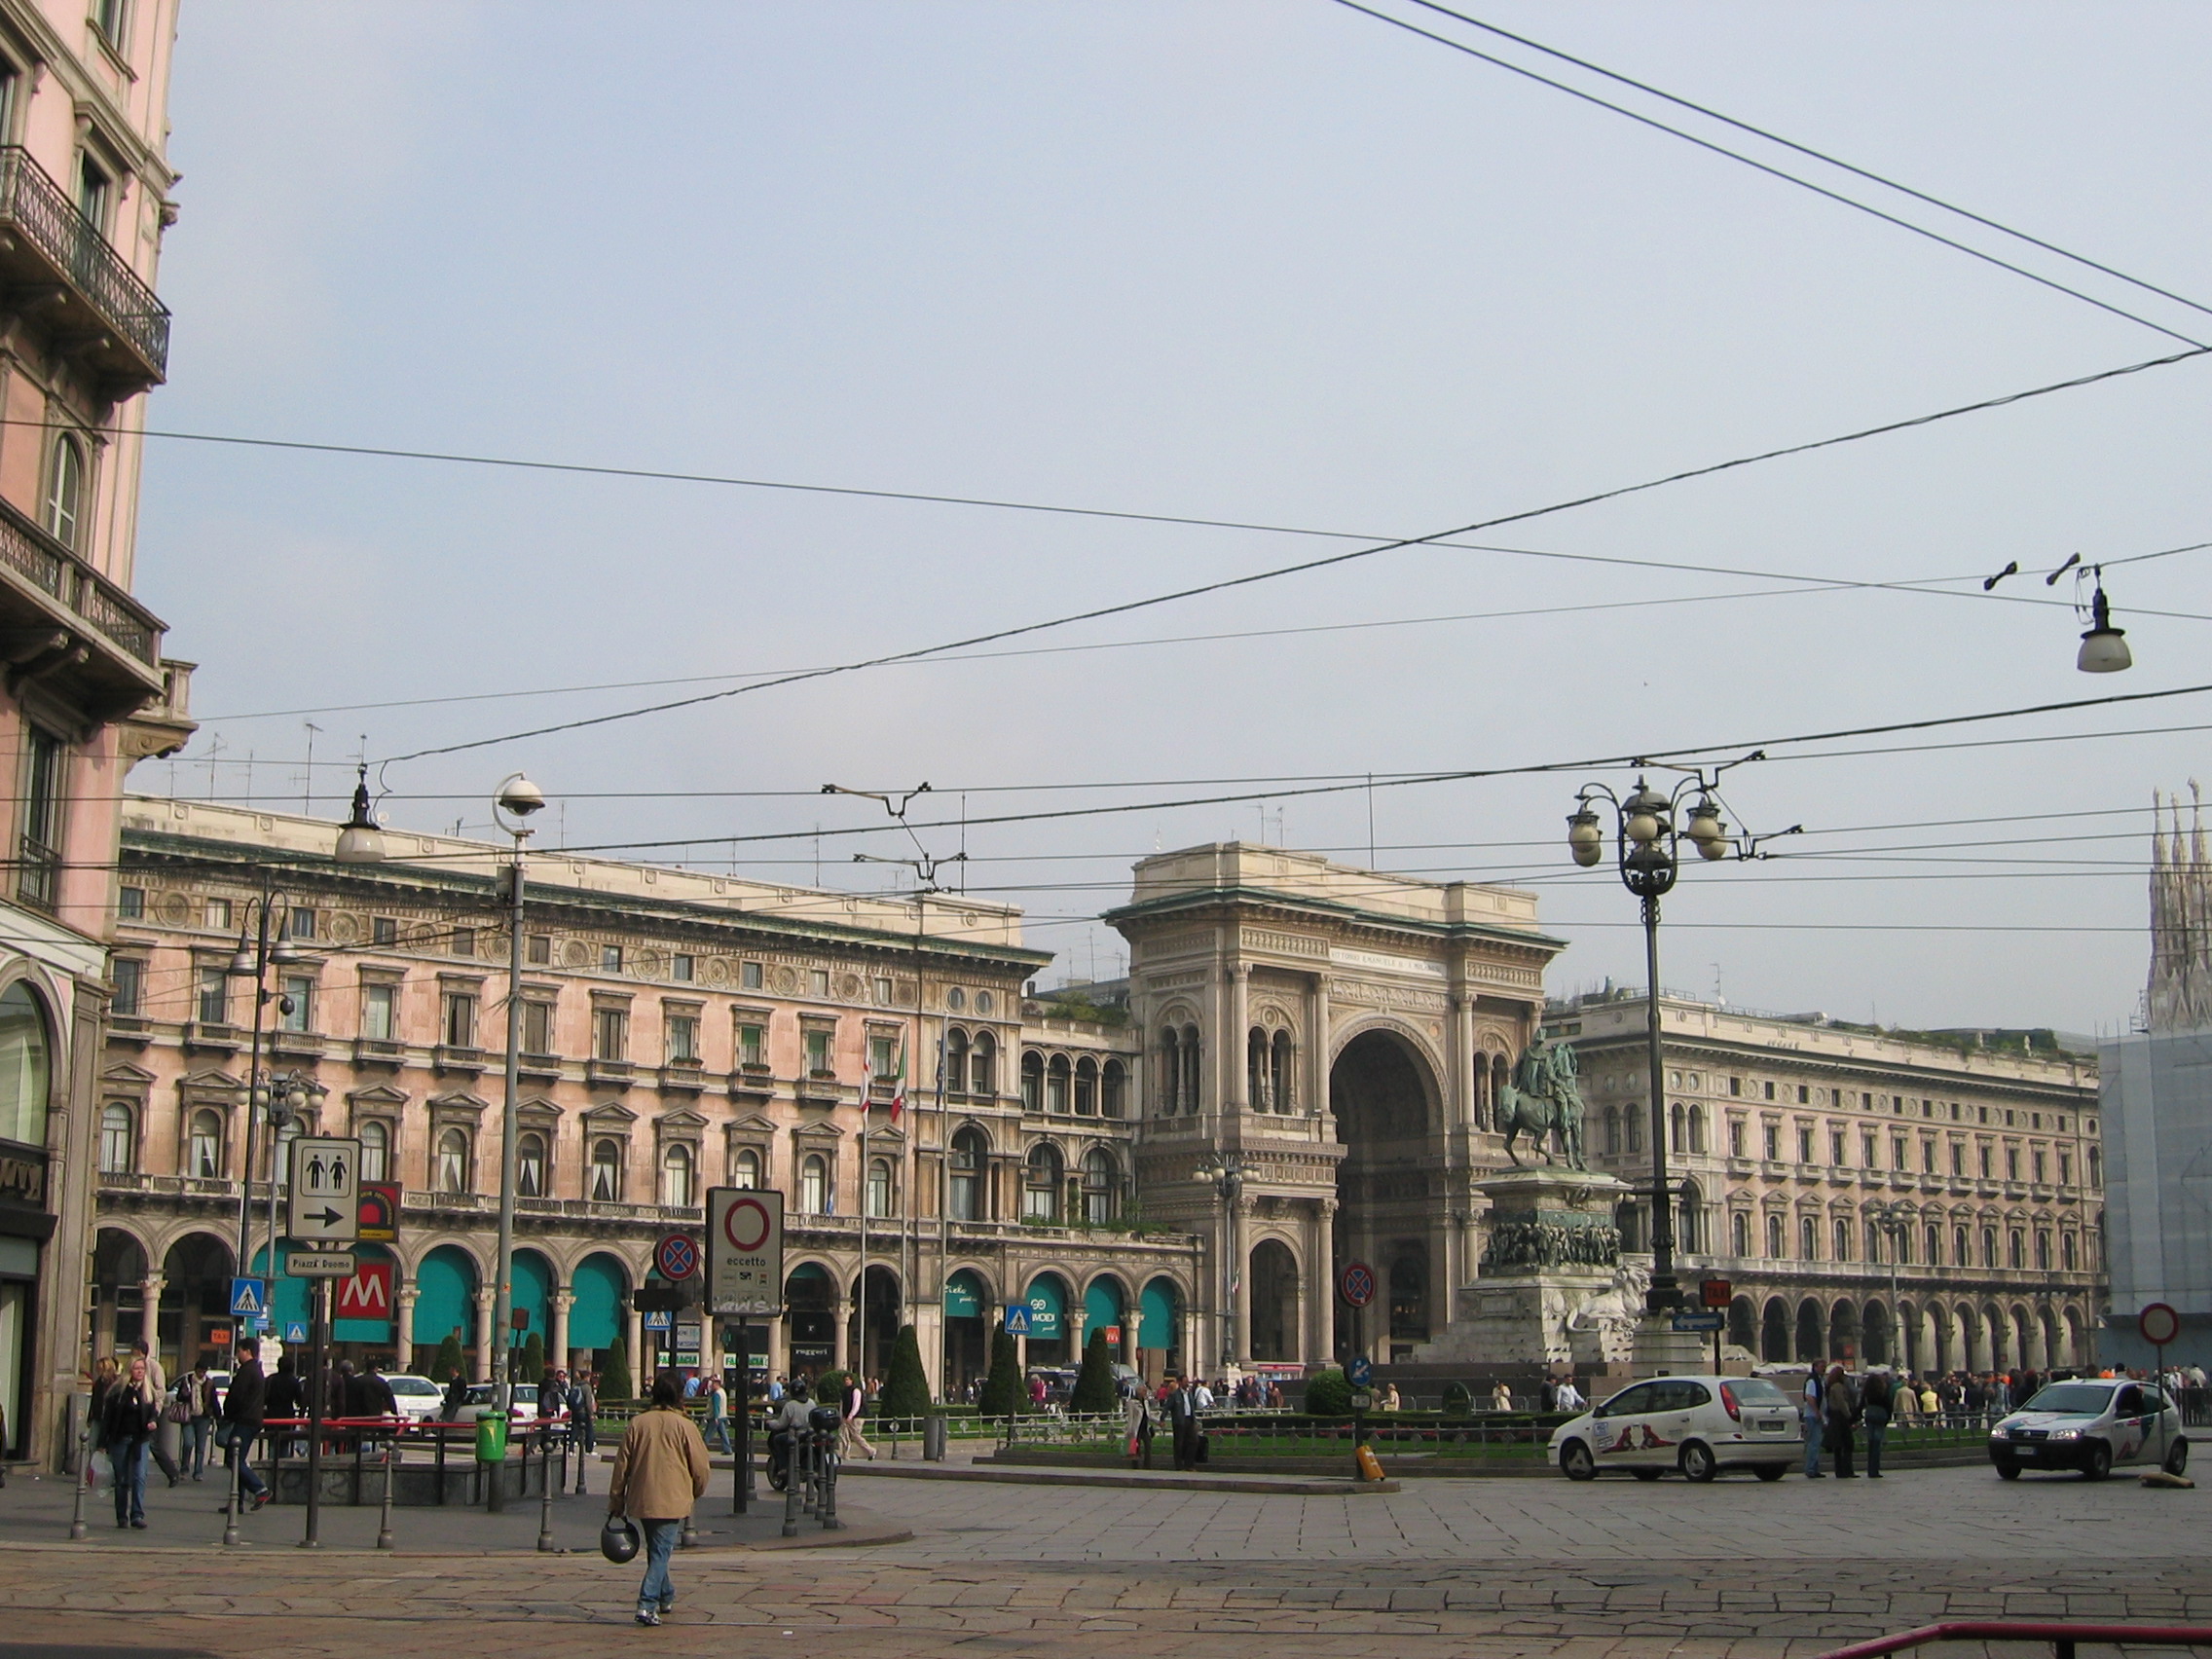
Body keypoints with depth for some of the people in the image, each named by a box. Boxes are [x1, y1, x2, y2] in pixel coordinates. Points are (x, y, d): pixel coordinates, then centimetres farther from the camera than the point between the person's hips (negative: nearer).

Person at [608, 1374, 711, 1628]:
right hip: (672, 1500, -4)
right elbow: (699, 1465, -3)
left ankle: (665, 1596, 36)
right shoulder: (685, 1426, -8)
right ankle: (647, 1605, -17)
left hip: (641, 1500, 4)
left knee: (656, 1549, 21)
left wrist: (616, 1500, 13)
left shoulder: (637, 1423, 1)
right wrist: (698, 1492, 16)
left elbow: (622, 1463, 4)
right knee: (661, 1552, -3)